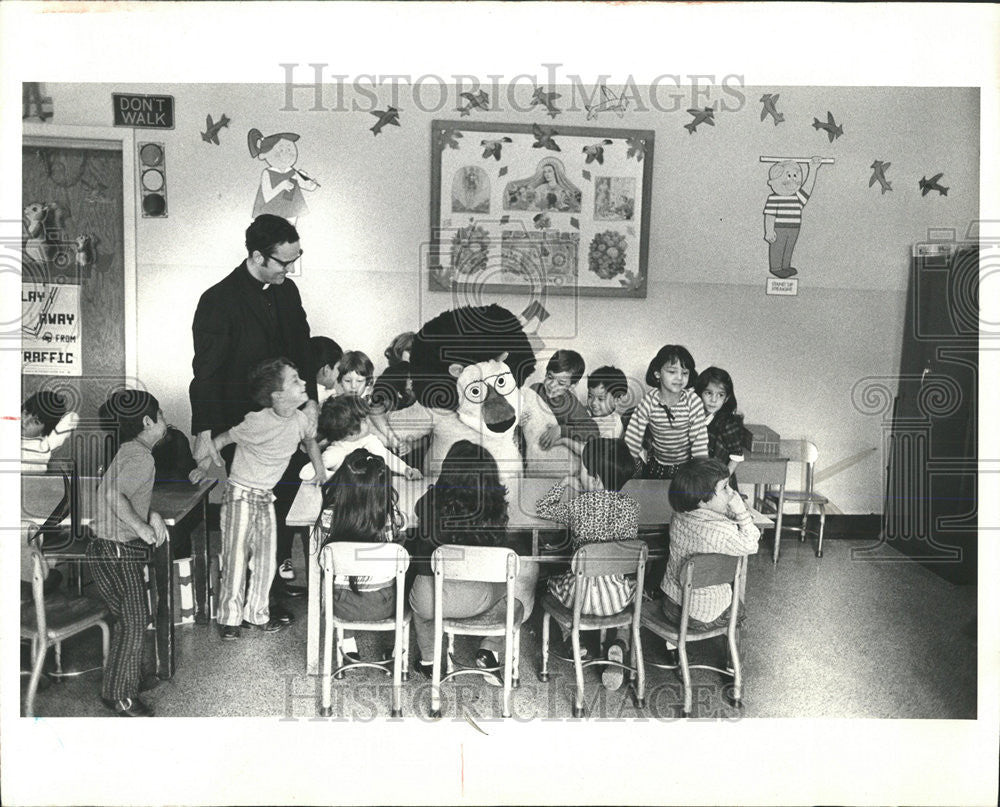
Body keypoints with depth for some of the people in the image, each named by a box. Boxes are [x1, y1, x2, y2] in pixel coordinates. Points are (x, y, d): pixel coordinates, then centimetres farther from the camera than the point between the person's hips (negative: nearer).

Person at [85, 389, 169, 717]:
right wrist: (142, 528, -22)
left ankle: (130, 677, 36)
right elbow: (115, 496, -34)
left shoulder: (129, 451, 12)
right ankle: (119, 695, 13)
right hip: (117, 552, -10)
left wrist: (151, 515, 8)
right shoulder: (141, 458, -20)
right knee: (133, 623, 1)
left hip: (111, 548, 10)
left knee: (131, 618, 21)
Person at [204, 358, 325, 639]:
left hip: (266, 499, 6)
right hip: (240, 496, -5)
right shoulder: (257, 422, -24)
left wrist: (319, 466, 5)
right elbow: (221, 440, -10)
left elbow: (309, 438, 16)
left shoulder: (301, 420, -8)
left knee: (266, 560, 9)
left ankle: (256, 613, 25)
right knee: (236, 559, -1)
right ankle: (230, 618, 14)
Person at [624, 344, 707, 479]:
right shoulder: (649, 401, -20)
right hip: (656, 466, 1)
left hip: (686, 465, -1)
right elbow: (632, 440, -15)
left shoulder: (693, 401, -21)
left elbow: (700, 441, -16)